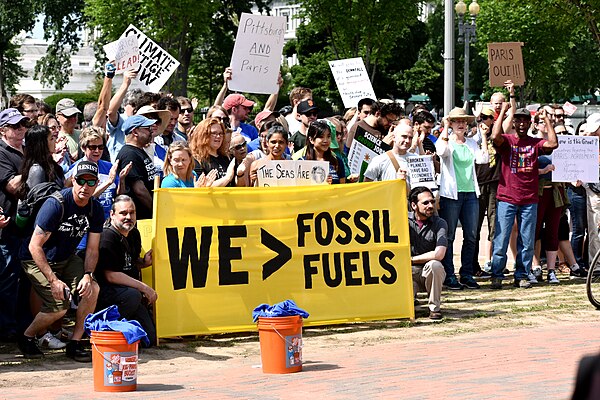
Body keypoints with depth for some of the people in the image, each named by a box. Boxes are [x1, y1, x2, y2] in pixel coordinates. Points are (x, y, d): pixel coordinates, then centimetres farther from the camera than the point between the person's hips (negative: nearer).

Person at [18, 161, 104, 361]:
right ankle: (27, 338, 7)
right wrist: (53, 280, -29)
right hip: (36, 260, -6)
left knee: (92, 289, -18)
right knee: (59, 306, -19)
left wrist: (88, 276, -21)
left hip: (66, 258, 6)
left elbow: (92, 249, -2)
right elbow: (35, 246, -25)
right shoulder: (56, 204, -26)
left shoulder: (95, 209, -7)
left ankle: (75, 344, -7)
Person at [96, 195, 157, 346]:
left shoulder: (134, 234, 10)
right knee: (133, 295, -38)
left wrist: (144, 262, 1)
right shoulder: (108, 236, -17)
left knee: (150, 338, -3)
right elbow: (111, 276, -23)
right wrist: (144, 288, -21)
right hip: (104, 293, -8)